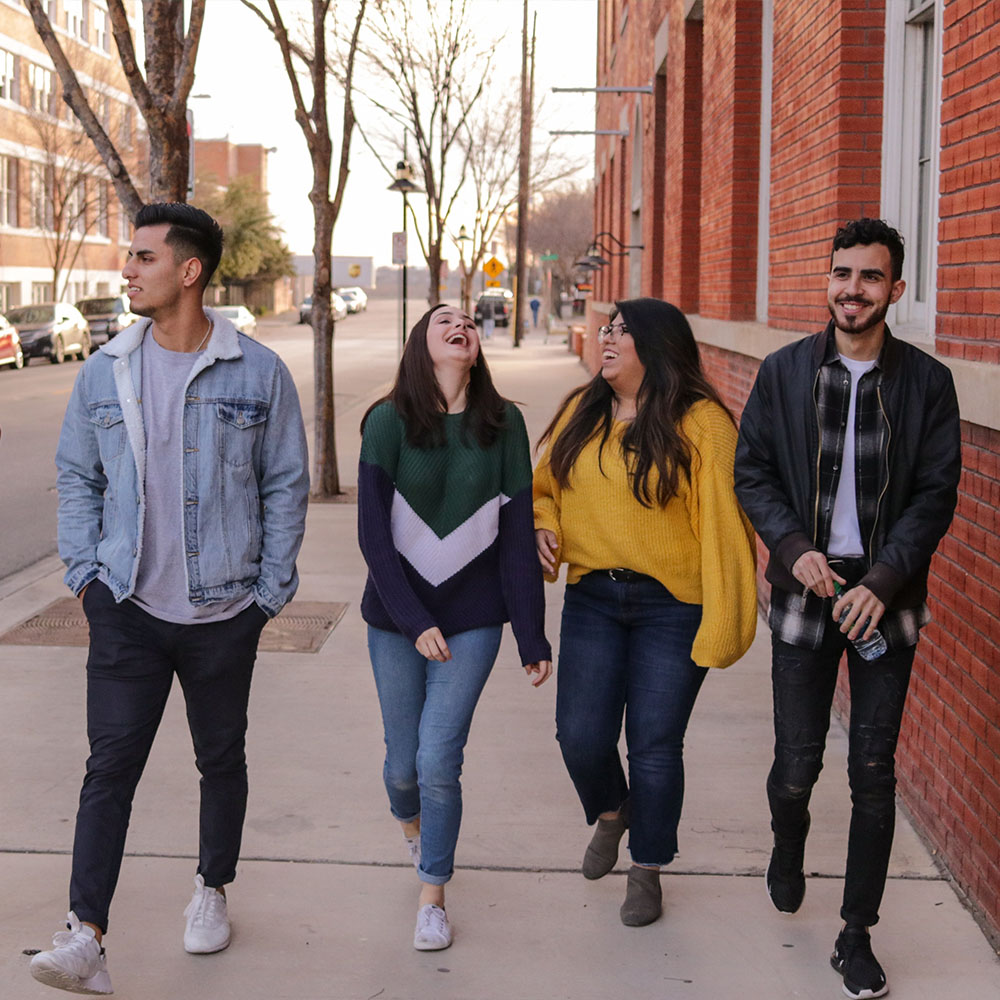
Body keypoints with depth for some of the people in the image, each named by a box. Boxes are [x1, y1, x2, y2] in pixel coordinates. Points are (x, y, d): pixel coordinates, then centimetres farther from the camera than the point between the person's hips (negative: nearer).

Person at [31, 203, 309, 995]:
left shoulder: (258, 374, -5)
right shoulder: (105, 373, 2)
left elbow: (286, 486, 1)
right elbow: (76, 477, 11)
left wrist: (270, 590, -1)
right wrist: (85, 572, 2)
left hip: (225, 612, -1)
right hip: (129, 607, 1)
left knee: (221, 758, 14)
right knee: (111, 764, -7)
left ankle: (212, 889, 36)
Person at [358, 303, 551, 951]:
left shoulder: (504, 425, -2)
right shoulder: (388, 423, -7)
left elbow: (518, 537, 0)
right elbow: (373, 534, -9)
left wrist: (532, 636, 0)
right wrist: (415, 622, -16)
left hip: (473, 618, 0)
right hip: (397, 617, 0)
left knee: (439, 759, -7)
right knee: (403, 760, 10)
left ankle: (433, 897, 14)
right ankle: (412, 826, 46)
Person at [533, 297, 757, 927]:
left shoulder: (701, 424, -11)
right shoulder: (581, 413, 7)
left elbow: (723, 522, -13)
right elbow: (545, 485, 21)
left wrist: (724, 621, -16)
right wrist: (542, 526, -1)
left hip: (672, 607, -4)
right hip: (593, 598, 4)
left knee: (655, 745, 2)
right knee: (581, 734, 1)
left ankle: (647, 871, 23)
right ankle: (610, 814, 35)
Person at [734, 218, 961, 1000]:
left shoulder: (926, 381, -1)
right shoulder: (784, 372, 2)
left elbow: (937, 494, -3)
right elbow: (752, 472, 5)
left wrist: (882, 582, -13)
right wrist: (793, 546, -11)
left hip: (885, 598, 0)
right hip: (806, 587, 1)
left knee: (875, 773, 2)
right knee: (797, 762, 5)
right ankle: (788, 849, 40)